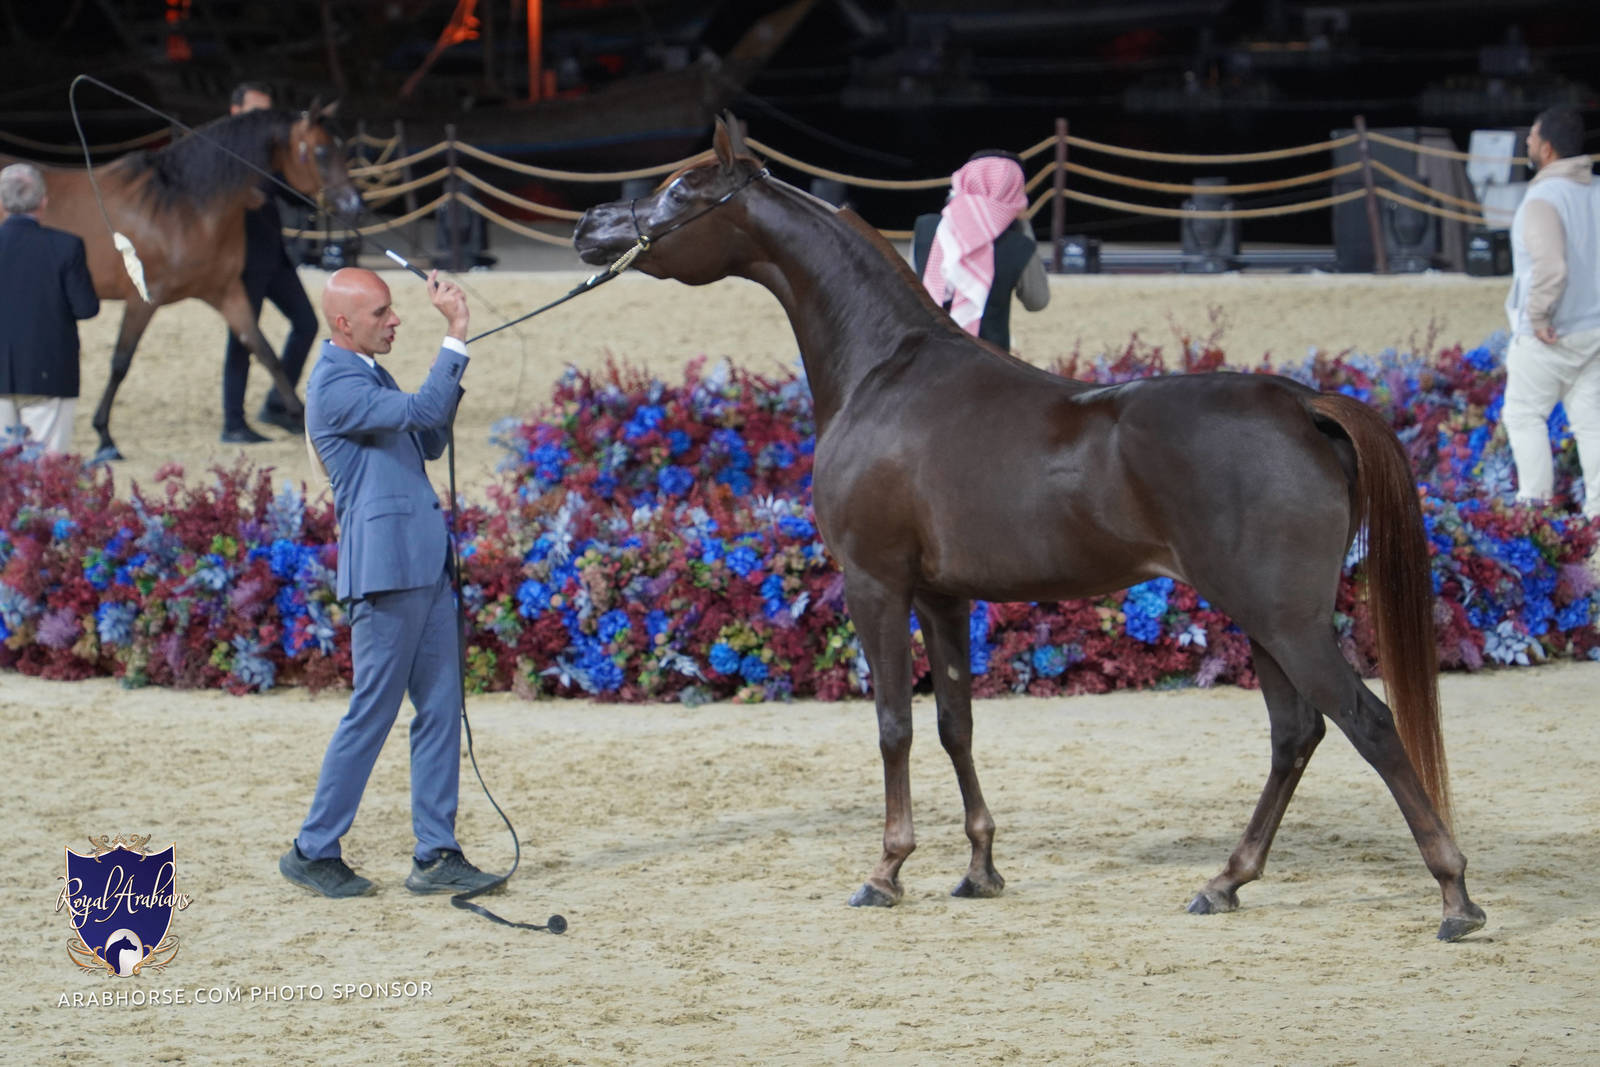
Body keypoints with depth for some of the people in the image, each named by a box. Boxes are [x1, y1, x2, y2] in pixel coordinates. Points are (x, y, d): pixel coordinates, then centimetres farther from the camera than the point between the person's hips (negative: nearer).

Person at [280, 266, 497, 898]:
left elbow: (429, 442, 23)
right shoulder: (334, 387, -14)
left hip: (425, 564, 9)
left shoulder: (372, 376, 17)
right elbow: (421, 410, -23)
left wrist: (449, 381, 8)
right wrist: (456, 335, -21)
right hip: (385, 569, -9)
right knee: (372, 713, -4)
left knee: (440, 709, 6)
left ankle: (436, 856, 9)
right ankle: (313, 851, 7)